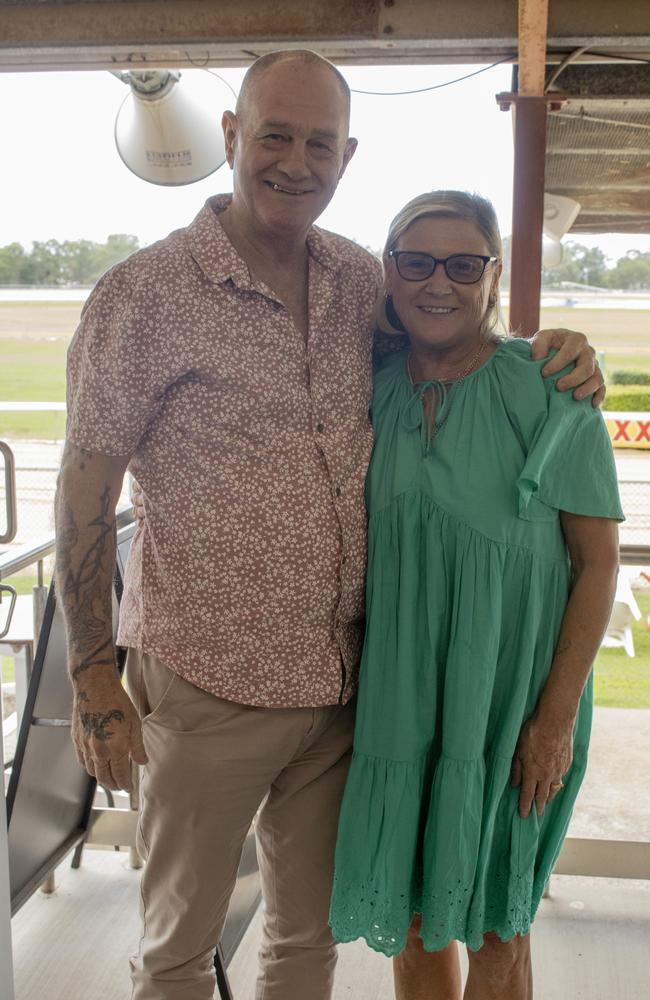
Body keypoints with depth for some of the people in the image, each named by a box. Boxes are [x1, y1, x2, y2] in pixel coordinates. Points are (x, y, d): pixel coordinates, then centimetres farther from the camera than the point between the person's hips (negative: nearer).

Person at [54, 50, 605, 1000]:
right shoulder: (145, 295, -12)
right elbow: (85, 488, -10)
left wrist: (548, 353, -2)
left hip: (342, 676, 5)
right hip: (208, 685, -4)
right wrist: (93, 678, -9)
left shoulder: (359, 279, 3)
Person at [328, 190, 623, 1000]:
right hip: (397, 693, 3)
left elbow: (598, 561, -9)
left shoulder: (549, 393, -11)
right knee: (412, 911, 17)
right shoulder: (371, 386, -1)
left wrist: (557, 718, -12)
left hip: (509, 698, -3)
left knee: (492, 922, 13)